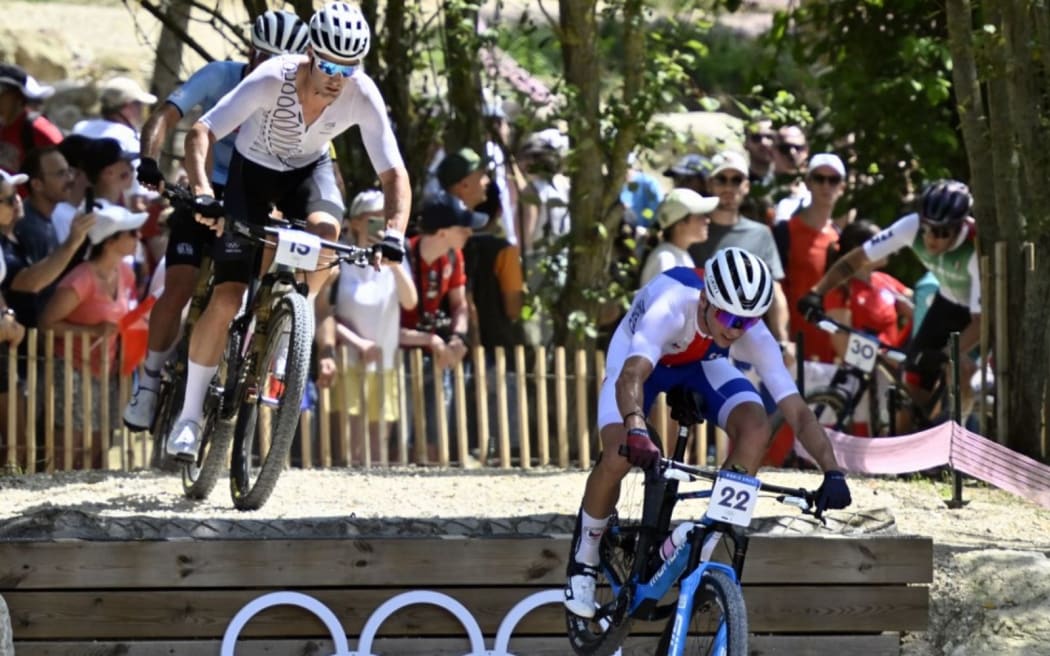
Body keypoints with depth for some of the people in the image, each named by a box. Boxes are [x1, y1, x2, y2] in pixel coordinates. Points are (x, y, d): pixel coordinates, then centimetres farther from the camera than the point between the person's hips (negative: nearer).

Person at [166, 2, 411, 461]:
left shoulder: (363, 97, -27)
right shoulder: (272, 80, -34)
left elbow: (394, 174, -22)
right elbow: (200, 134, -36)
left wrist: (394, 233, -39)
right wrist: (201, 188, -53)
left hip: (308, 169, 2)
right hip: (252, 169, -2)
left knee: (325, 229, -35)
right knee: (227, 298, -13)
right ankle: (190, 413, 2)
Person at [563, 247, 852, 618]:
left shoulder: (752, 334, -32)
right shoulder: (671, 307, -42)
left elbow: (797, 411, -32)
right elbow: (630, 377, -56)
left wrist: (832, 472, -46)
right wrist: (636, 432, -75)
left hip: (702, 364, 3)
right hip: (638, 356, -3)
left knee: (756, 427, -26)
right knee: (618, 458, -28)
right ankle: (583, 561, 0)